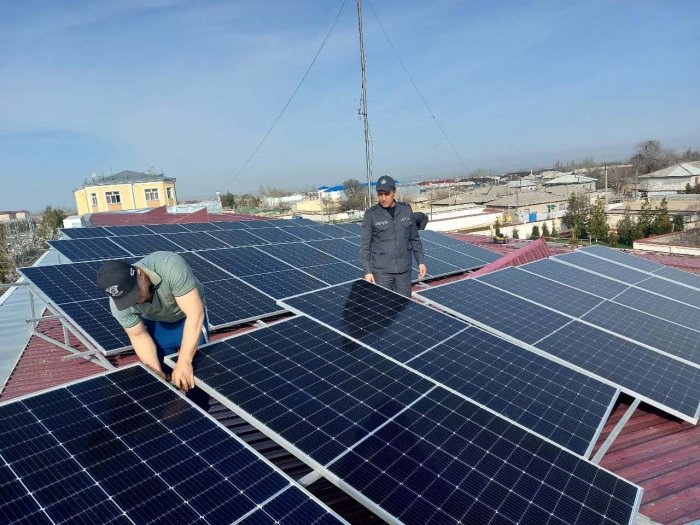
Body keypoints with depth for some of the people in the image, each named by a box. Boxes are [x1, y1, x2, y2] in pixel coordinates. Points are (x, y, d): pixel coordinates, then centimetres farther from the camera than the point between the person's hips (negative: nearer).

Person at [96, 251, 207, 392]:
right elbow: (139, 336, -14)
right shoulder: (118, 304, -27)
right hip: (155, 322, 2)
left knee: (196, 373, 1)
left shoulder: (170, 266, -41)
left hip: (189, 317, -2)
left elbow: (195, 314, -40)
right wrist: (158, 372, -25)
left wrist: (184, 361, -42)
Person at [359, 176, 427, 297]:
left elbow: (414, 239, 12)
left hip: (404, 269, 3)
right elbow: (365, 245, -4)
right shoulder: (371, 215, -6)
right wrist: (367, 271, -10)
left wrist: (421, 261, 9)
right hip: (381, 271, -3)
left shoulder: (406, 210, 3)